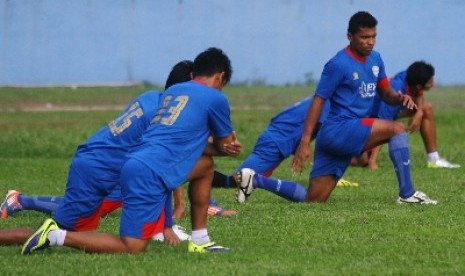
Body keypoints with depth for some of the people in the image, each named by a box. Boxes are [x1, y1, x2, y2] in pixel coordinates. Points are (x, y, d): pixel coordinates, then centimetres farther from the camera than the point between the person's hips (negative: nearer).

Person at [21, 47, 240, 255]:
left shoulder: (171, 91, 24)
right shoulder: (215, 98, 3)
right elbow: (226, 145, 15)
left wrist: (223, 147, 22)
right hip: (152, 175, -8)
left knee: (205, 164, 25)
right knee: (131, 248, -5)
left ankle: (199, 241, 23)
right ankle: (57, 236, -12)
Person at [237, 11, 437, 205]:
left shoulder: (375, 60, 12)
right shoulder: (338, 64, -12)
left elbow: (385, 93, 19)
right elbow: (318, 101, -12)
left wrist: (399, 98, -7)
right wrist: (305, 142, -17)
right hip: (339, 130, -8)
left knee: (313, 199, 8)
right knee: (397, 129, -21)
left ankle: (255, 179, 20)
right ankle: (407, 195, -18)